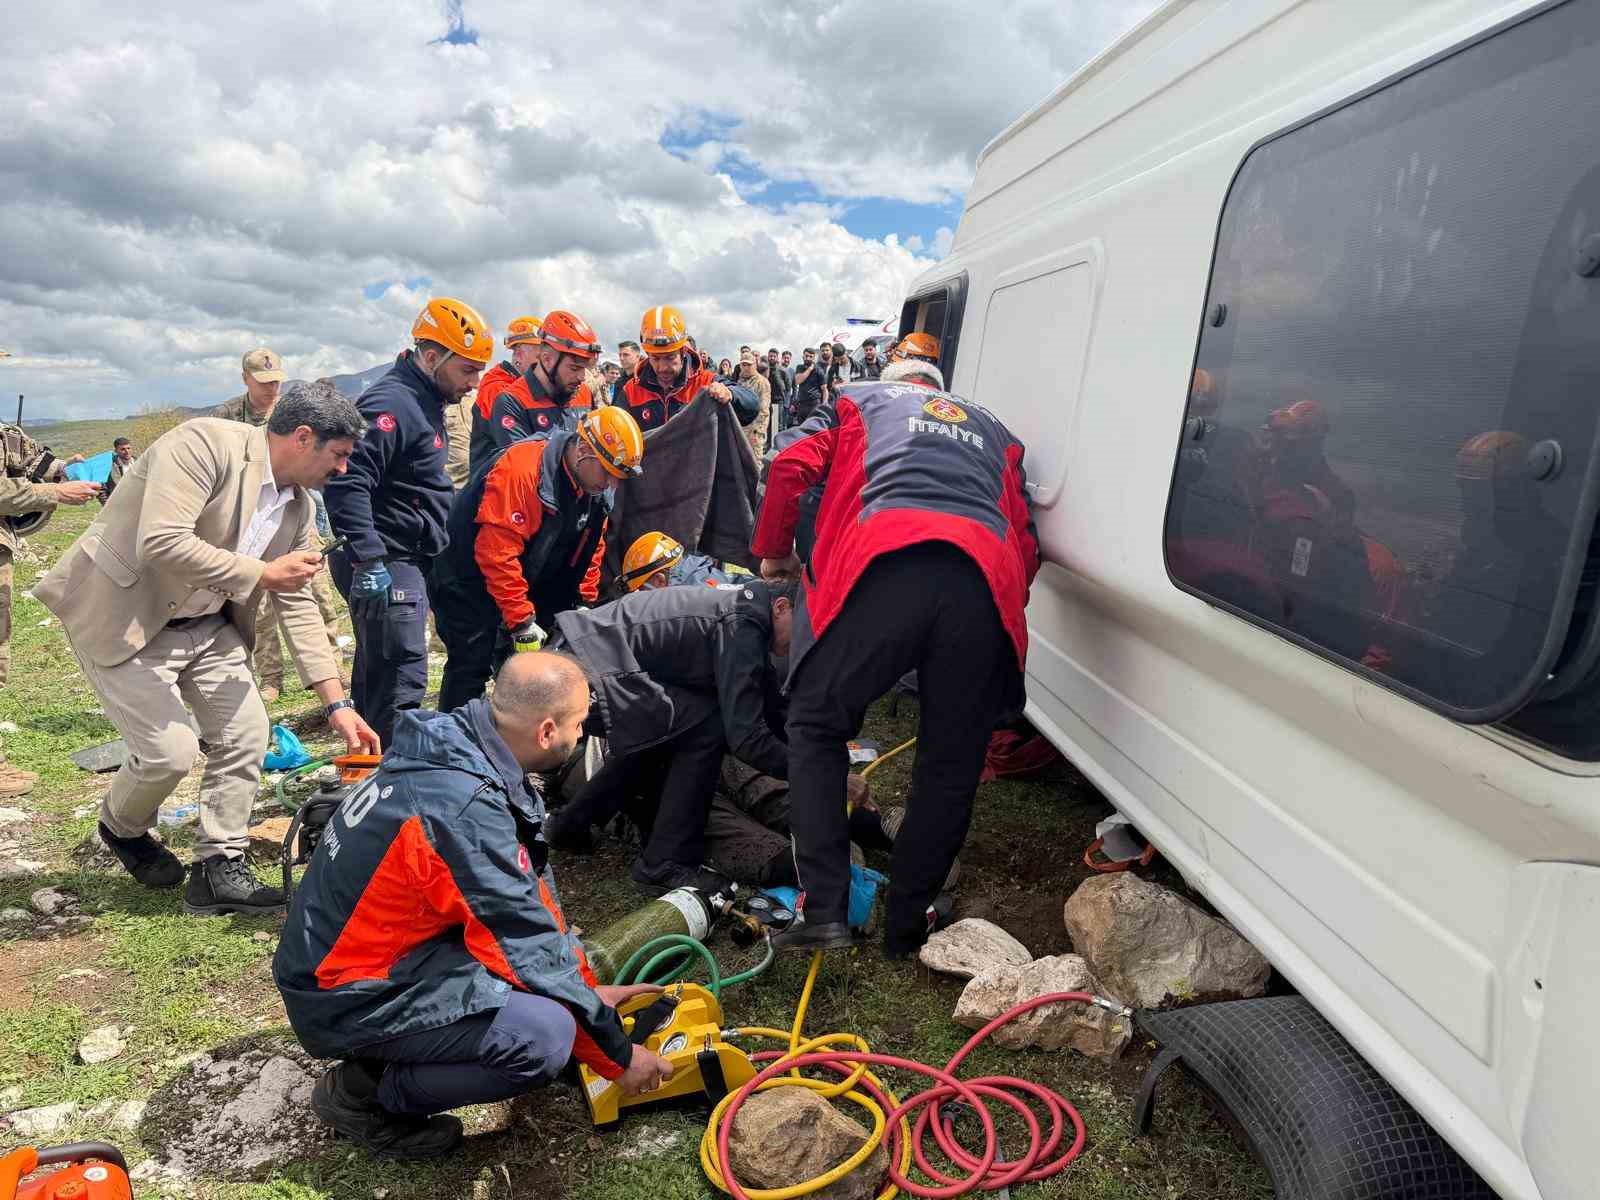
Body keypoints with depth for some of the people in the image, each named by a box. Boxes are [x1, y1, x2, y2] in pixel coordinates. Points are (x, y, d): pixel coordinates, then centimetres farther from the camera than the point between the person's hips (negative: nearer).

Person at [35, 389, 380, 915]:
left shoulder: (300, 507, 1)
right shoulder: (206, 442, -23)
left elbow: (298, 605, 5)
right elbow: (161, 542, -34)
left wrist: (337, 704, 1)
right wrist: (262, 573, -24)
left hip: (205, 625, 8)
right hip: (122, 616, -8)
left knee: (246, 733, 1)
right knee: (171, 749, -10)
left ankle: (219, 868, 15)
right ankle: (122, 828, 25)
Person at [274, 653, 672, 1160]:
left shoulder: (456, 744, -3)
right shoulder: (463, 811, -30)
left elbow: (532, 889, 8)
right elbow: (533, 953, -21)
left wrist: (590, 989, 13)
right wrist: (618, 1056, -8)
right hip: (347, 1002, -9)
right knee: (545, 1035, -24)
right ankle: (364, 1095, -1)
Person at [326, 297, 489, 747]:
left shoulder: (422, 402, 15)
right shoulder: (392, 403, -18)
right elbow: (347, 483, -28)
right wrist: (368, 561, -29)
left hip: (408, 561, 11)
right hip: (386, 566, -11)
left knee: (376, 676, 18)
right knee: (401, 681, -11)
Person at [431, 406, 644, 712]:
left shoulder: (597, 490, -2)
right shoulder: (521, 468, -29)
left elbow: (592, 550, 10)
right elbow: (497, 553, -31)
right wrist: (523, 623, -28)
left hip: (528, 588, 8)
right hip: (469, 584, -8)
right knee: (472, 669, -7)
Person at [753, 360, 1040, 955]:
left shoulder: (861, 399, 31)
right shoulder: (994, 430, 39)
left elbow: (789, 467, 14)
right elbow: (1026, 542, 27)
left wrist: (774, 555, 28)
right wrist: (1004, 607, 36)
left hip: (885, 565, -2)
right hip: (988, 578, 3)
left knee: (816, 727, 13)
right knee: (951, 762, 15)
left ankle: (824, 913, 4)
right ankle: (905, 925, 22)